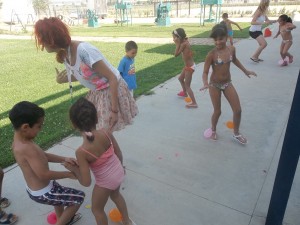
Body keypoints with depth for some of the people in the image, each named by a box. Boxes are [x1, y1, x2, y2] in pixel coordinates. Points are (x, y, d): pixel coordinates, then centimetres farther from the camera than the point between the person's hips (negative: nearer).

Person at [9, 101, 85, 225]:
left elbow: (42, 155, 5)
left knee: (61, 193, 37)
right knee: (79, 197, 3)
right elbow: (44, 174, -34)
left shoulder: (20, 140, -4)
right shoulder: (27, 148, -36)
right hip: (43, 194, -10)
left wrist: (64, 159, -5)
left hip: (35, 188, 10)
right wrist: (69, 174, -21)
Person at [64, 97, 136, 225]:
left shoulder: (81, 152, -31)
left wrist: (73, 169, -7)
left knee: (97, 209, 25)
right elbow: (118, 153, -4)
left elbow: (86, 182, -24)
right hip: (119, 173, 5)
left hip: (105, 182, -5)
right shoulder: (106, 133, -20)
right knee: (115, 194, 37)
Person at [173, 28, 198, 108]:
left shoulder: (183, 44, -22)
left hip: (190, 67, -10)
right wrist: (178, 43, -4)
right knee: (180, 78, 28)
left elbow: (176, 54, -21)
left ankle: (194, 103, -2)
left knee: (187, 85, -5)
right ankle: (185, 93, 50)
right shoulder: (185, 41, 3)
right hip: (188, 65, 10)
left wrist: (177, 44, -18)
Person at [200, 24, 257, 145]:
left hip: (228, 84, 4)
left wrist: (245, 71, 24)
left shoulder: (231, 49, -4)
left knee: (238, 110, 4)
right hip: (215, 85, -4)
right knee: (217, 111, 7)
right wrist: (206, 84, -37)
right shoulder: (211, 54, -19)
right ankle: (213, 130, 36)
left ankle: (236, 133, 27)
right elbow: (205, 72, -18)